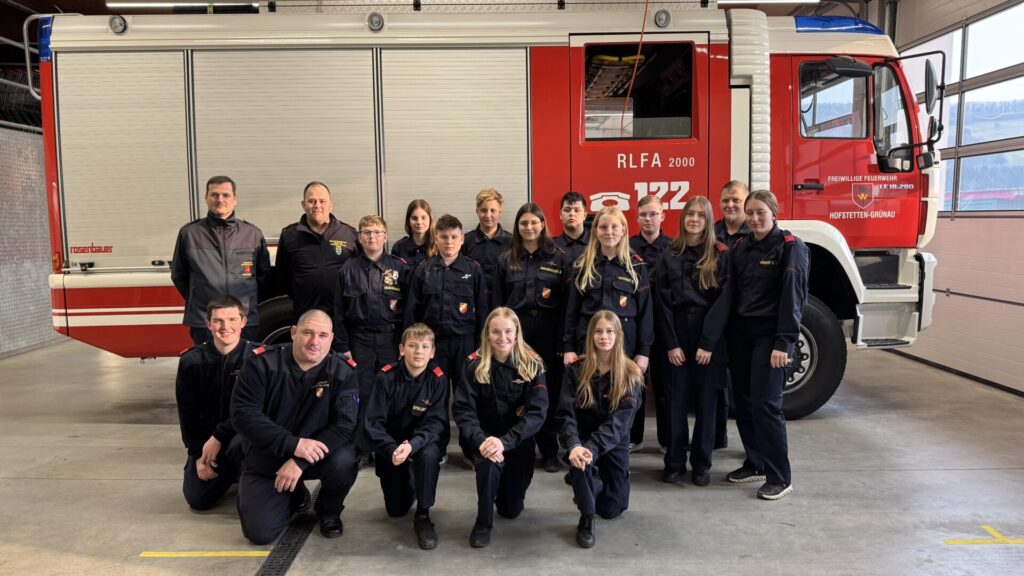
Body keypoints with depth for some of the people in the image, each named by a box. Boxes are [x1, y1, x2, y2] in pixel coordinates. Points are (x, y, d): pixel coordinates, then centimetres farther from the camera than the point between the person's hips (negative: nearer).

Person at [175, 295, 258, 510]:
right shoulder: (191, 361, -3)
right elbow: (186, 413, 2)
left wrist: (219, 437, -22)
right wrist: (198, 455, -4)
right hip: (205, 440, 4)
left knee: (240, 447, -36)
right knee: (198, 500, -5)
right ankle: (229, 474, 28)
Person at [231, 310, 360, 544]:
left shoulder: (343, 371, -14)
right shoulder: (262, 362, -15)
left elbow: (344, 425, -19)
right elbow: (243, 414, -21)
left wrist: (300, 462, -28)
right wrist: (293, 444, -30)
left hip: (314, 455, 0)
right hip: (265, 460, 0)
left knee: (344, 461, -31)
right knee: (260, 532, -12)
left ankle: (329, 511, 3)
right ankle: (295, 496, 23)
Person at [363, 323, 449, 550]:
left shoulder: (438, 379, -15)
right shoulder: (386, 376, -15)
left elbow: (436, 422, -20)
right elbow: (373, 422, -17)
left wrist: (412, 445, -38)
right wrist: (391, 449, -33)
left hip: (423, 441, -1)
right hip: (391, 445, 1)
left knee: (428, 455, -37)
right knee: (396, 510, 2)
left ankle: (423, 515, -16)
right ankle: (409, 484, 37)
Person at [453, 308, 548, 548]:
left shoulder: (532, 365, -11)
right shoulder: (475, 365, -10)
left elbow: (537, 412, -18)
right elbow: (463, 409, -15)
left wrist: (505, 441, -31)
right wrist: (480, 440, -33)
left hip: (519, 441, 1)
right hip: (486, 436, -1)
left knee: (512, 509, 6)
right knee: (489, 462, -36)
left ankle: (504, 486, 43)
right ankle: (483, 523, -11)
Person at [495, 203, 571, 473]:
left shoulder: (558, 258, 4)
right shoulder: (506, 259, 9)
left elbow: (567, 299, 0)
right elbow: (498, 300, 8)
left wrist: (565, 337, -7)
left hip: (549, 330, -1)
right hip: (515, 329, 1)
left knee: (549, 390, 3)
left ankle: (549, 452, 15)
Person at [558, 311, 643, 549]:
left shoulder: (630, 374, -12)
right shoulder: (576, 369, -10)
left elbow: (619, 421, -22)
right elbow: (566, 413, -18)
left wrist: (592, 449, -37)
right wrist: (574, 445, -38)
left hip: (614, 443, 1)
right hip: (583, 437, -1)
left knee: (611, 509, 6)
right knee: (579, 461, -36)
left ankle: (587, 488, 41)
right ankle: (586, 519, -13)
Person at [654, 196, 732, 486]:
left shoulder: (721, 255, 0)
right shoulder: (669, 256, 6)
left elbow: (723, 301, -6)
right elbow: (662, 302, 2)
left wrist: (708, 343, -12)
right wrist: (670, 343, -6)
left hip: (708, 337, -1)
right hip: (676, 337, 2)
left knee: (705, 402, 5)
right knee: (676, 401, 5)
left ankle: (701, 464, 16)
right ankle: (674, 462, 15)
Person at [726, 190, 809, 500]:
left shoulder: (790, 247, -7)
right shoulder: (741, 246, 11)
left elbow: (793, 297, -13)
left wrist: (784, 343, -18)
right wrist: (730, 334, 7)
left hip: (769, 335, -6)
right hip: (740, 332, 6)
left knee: (765, 403, -7)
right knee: (743, 401, 9)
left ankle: (779, 477, 3)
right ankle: (755, 464, 24)